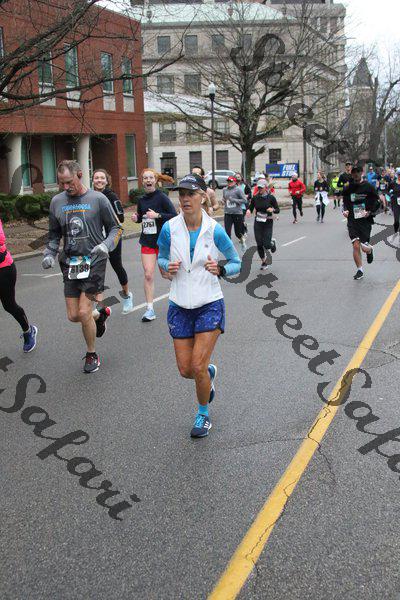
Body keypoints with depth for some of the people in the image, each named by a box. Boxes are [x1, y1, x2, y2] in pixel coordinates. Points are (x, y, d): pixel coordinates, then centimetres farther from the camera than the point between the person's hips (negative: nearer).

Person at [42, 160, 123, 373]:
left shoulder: (97, 199, -5)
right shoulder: (57, 201, 7)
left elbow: (115, 228, 1)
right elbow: (54, 234, 17)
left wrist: (106, 245, -17)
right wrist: (49, 254, 0)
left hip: (94, 261, -4)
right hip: (69, 264, 5)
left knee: (83, 312, -10)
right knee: (73, 316, 5)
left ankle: (92, 354, 14)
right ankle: (100, 314, 39)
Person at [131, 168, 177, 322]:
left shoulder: (162, 197, -10)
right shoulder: (141, 200, 6)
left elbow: (175, 216, -15)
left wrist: (157, 215, -23)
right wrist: (136, 218, 0)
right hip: (147, 241, 4)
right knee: (148, 275, -5)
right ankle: (149, 309, -1)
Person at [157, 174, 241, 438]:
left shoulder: (215, 230, -10)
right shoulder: (169, 228, -5)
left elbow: (236, 262, 2)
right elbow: (161, 258, 12)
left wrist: (220, 269, -18)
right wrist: (168, 266, -11)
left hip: (209, 305, -3)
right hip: (180, 306, 3)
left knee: (198, 366, -9)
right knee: (185, 370, 4)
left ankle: (203, 414, 19)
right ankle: (210, 372, 42)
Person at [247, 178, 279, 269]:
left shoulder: (271, 197, -8)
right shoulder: (255, 197, 0)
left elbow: (278, 210, -4)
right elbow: (251, 207, 9)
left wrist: (273, 210, -25)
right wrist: (249, 210, -14)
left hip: (268, 223, -3)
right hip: (258, 223, 3)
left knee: (266, 245, -10)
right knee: (259, 245, 1)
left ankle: (272, 242, 28)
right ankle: (264, 262, 22)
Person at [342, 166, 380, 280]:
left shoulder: (369, 187, -1)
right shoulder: (348, 189, 8)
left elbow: (377, 203, 3)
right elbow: (345, 202, 20)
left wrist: (370, 212, -12)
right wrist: (345, 211, 0)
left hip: (365, 221, -2)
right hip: (352, 221, 2)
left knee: (364, 248, -6)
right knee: (356, 245, -8)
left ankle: (370, 250, 34)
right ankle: (360, 270, 5)